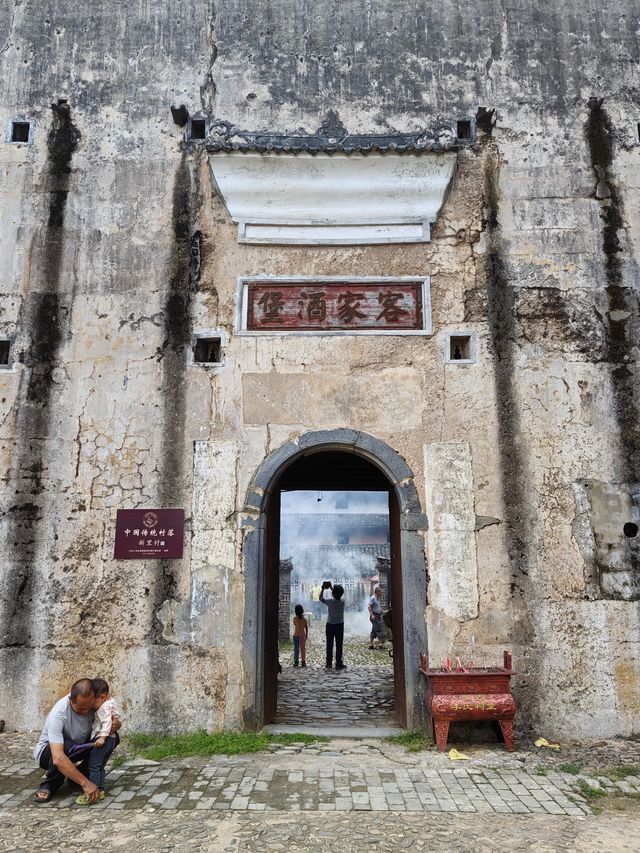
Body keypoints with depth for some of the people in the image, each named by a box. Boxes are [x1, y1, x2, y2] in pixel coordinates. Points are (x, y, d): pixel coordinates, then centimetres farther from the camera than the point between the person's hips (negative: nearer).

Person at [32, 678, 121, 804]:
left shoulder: (93, 703, -21)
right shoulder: (58, 714, -36)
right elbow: (58, 758, -45)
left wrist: (116, 724, -29)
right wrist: (85, 783, -46)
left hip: (78, 747, 5)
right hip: (48, 752, -5)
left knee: (112, 738, -18)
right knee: (67, 747, -39)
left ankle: (75, 777, 0)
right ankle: (49, 786, -10)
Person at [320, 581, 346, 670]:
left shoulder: (330, 601, -15)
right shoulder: (342, 602, -8)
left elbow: (321, 598, 4)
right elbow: (338, 596, 14)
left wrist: (323, 589, 12)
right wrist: (331, 588, 18)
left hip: (330, 625, -1)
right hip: (340, 625, 1)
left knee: (329, 645, 8)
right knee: (339, 645, 4)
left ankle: (329, 663, 12)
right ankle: (338, 664, 4)